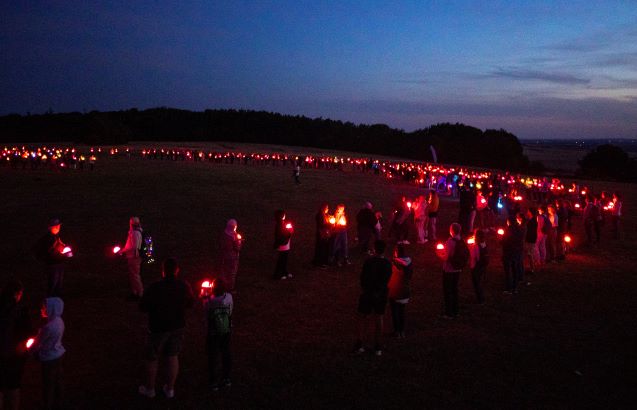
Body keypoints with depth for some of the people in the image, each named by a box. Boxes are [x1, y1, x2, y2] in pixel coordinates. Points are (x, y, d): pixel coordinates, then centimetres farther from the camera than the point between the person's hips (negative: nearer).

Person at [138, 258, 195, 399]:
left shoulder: (154, 288, -23)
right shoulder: (185, 287, -12)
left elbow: (143, 307, -13)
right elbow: (190, 303, 4)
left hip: (158, 328, -3)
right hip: (178, 327, 3)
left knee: (152, 358, 16)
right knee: (173, 357, 17)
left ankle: (149, 389, 32)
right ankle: (170, 389, 28)